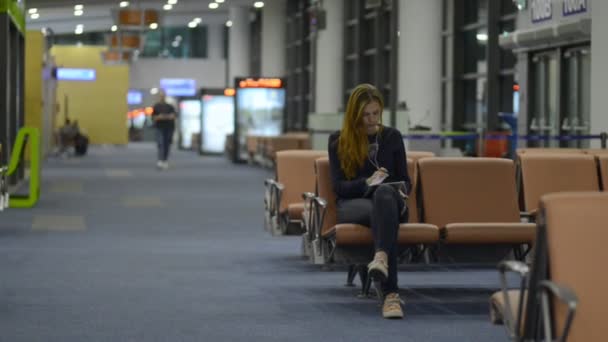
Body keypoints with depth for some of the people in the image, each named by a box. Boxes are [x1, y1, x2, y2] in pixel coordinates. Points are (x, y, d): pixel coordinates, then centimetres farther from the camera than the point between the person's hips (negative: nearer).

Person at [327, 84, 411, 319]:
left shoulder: (392, 136, 14)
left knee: (385, 191, -41)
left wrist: (402, 192, -11)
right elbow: (338, 186, 1)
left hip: (388, 198, 1)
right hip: (352, 204, -1)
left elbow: (405, 180, 15)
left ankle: (381, 258, -68)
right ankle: (391, 293, -59)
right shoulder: (338, 141, 8)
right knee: (383, 213, -41)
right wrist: (367, 182, -19)